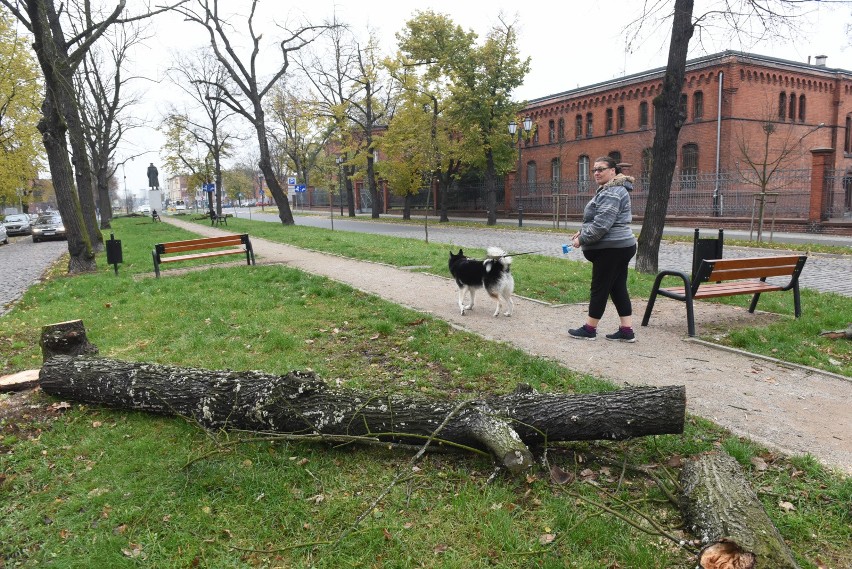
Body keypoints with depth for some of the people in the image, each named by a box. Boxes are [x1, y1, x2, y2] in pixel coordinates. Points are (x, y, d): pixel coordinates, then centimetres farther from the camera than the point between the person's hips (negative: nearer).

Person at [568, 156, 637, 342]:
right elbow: (601, 221, 25)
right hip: (618, 247, 10)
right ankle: (627, 330, 12)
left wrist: (582, 239, -15)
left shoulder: (612, 192, -16)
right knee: (618, 288, 9)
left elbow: (602, 223, -24)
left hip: (611, 249, -10)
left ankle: (589, 329, 10)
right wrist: (583, 232, 12)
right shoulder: (609, 190, 18)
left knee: (600, 288, -1)